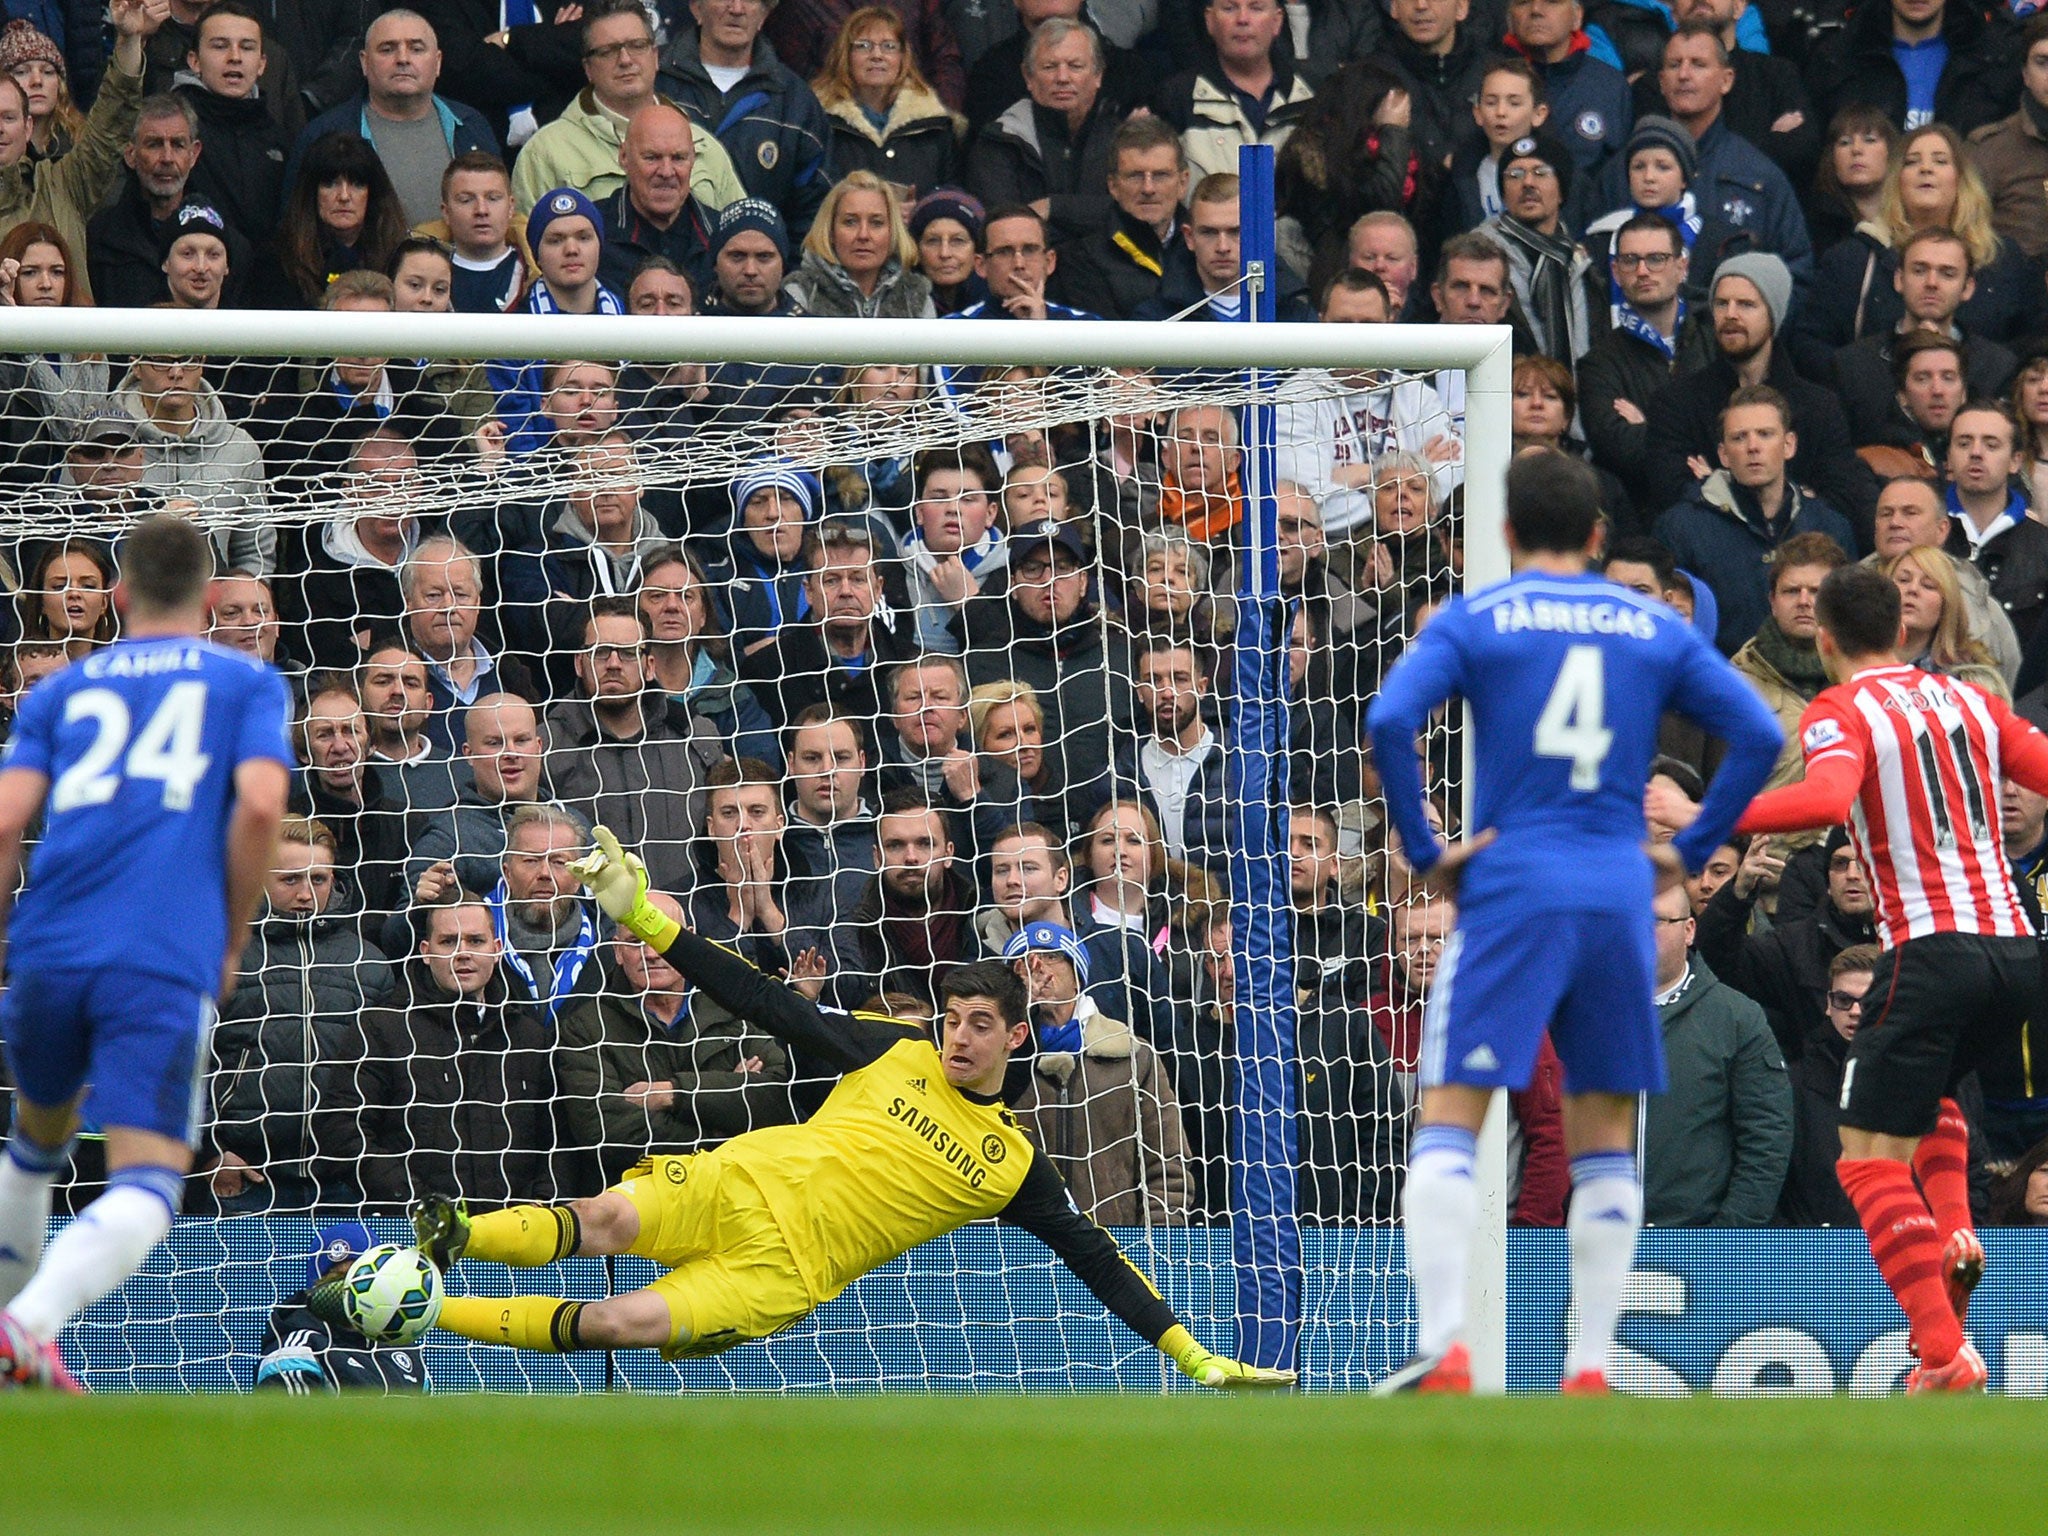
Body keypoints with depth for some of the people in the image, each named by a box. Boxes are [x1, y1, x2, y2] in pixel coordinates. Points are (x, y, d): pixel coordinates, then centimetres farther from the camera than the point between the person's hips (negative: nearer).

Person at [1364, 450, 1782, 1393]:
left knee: (1450, 1119, -3)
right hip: (1619, 894, 3)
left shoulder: (1471, 621, 3)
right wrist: (1691, 848, 9)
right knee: (1605, 1139, 10)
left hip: (1511, 890, -3)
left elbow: (1389, 723, -12)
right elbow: (1757, 735, 5)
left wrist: (1423, 850, -4)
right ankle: (1590, 1369, 5)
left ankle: (1443, 1351, -18)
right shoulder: (1656, 628, 11)